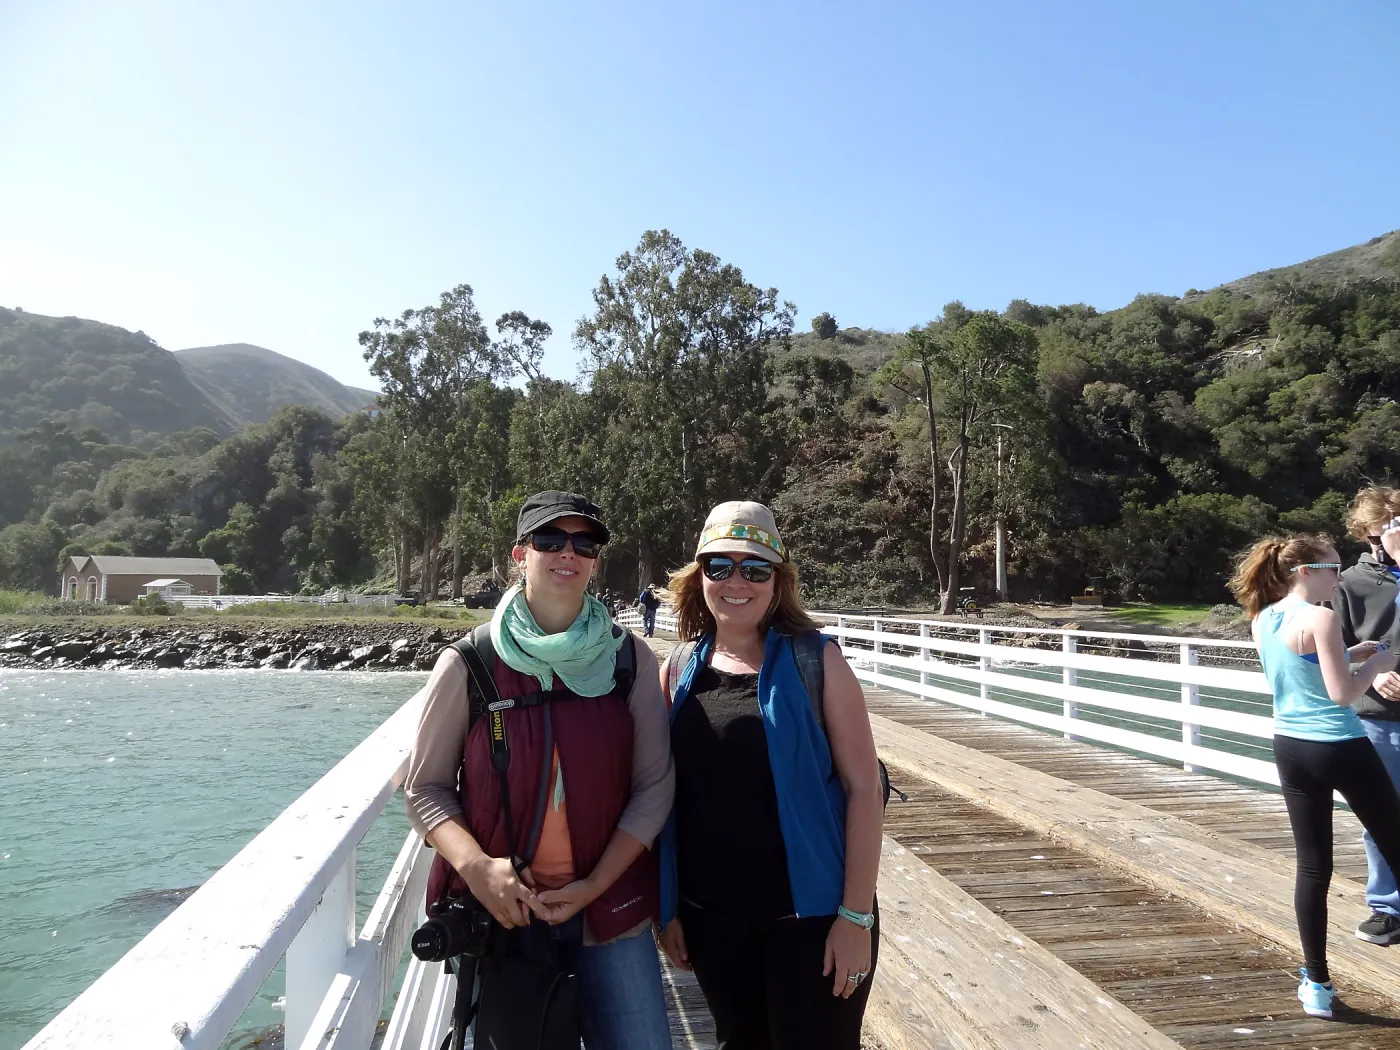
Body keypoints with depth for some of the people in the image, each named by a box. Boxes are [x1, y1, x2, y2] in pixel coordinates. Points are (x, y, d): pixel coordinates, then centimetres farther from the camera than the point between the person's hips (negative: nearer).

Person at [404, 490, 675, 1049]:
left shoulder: (630, 660, -4)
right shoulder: (467, 665, -7)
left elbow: (654, 786, -2)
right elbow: (426, 788, -1)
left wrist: (595, 885, -11)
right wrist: (476, 867, -17)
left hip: (610, 910, 1)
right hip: (499, 910, 0)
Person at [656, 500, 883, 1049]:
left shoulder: (814, 660, -10)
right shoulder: (679, 670, 0)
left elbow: (863, 786, -11)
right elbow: (665, 793, 5)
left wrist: (856, 915, -13)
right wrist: (666, 906, 6)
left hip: (808, 914, -3)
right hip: (710, 919, 4)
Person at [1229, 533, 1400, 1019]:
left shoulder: (1262, 620, 7)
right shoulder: (1321, 618, -16)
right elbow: (1341, 695, -17)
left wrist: (1349, 655, 16)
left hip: (1290, 748, 6)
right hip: (1339, 748, -6)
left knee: (1312, 865, 10)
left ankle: (1317, 984, 14)